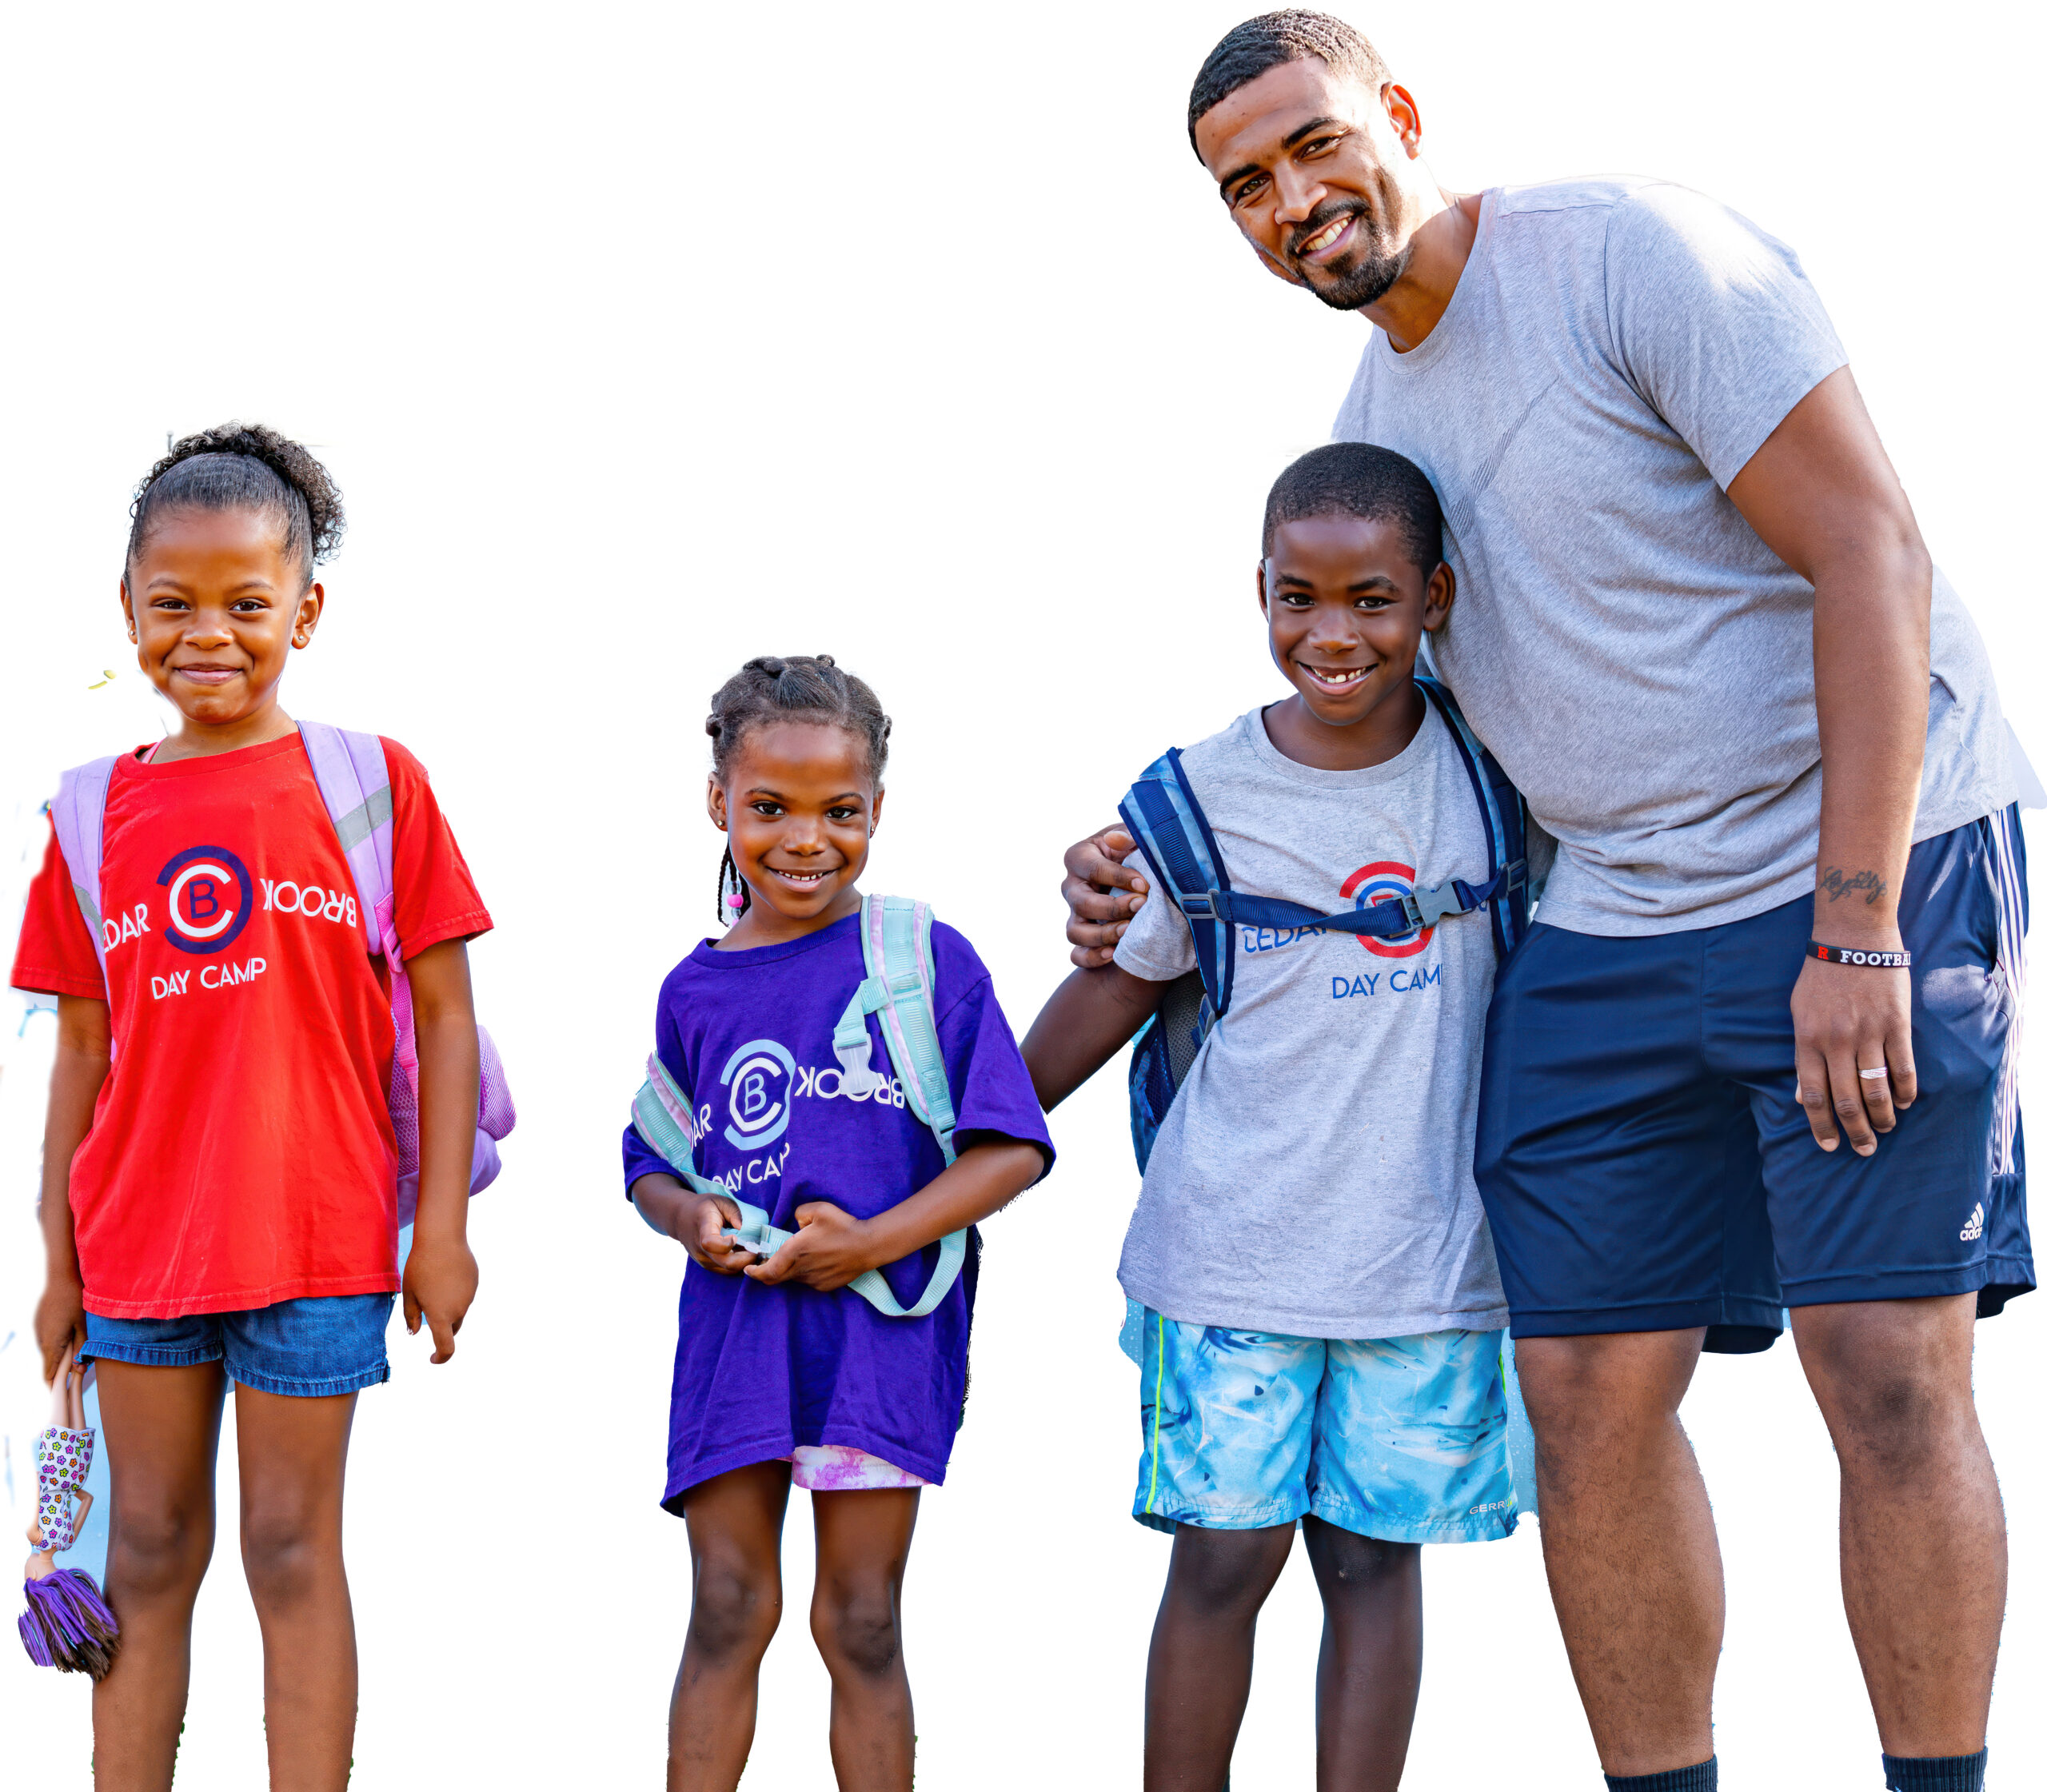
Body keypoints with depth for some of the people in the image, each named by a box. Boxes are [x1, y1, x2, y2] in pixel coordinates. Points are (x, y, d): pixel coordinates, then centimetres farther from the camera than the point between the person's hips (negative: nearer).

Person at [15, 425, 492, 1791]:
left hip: (314, 1234, -3)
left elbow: (443, 1013, -2)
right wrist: (60, 1260, 8)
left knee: (293, 1550, 1)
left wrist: (443, 1227, -6)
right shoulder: (100, 812, 6)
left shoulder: (373, 782, -3)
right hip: (137, 1241, 3)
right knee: (147, 1553, 10)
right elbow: (83, 1049, 9)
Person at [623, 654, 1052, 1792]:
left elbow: (1013, 1147, -7)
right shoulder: (697, 991, 8)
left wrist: (874, 1241, -15)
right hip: (734, 1329, 3)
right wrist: (688, 1218, -6)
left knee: (862, 1623, 3)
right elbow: (651, 1166, 17)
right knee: (727, 1613, 4)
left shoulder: (927, 960, -4)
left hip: (880, 1329, -3)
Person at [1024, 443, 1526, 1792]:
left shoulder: (1483, 761, 0)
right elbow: (1121, 985, 6)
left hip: (1429, 1249, 1)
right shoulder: (1205, 795, -4)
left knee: (1374, 1557, 5)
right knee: (1221, 1557, 0)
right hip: (1234, 1252, -1)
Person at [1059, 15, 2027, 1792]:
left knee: (1889, 1371, -12)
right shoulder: (1371, 419, 11)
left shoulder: (1631, 251, -12)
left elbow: (1872, 555, -17)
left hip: (1874, 856, -7)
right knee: (1586, 1390, 1)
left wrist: (1856, 929, -22)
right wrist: (1166, 876, 8)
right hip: (1609, 929, 7)